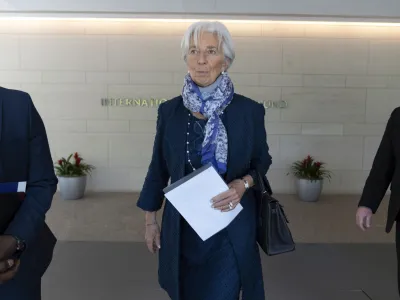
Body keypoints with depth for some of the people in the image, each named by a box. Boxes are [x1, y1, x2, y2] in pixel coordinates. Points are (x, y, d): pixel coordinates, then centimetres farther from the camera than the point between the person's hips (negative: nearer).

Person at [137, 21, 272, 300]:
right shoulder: (169, 110, -2)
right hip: (182, 225, 2)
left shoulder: (249, 110, -8)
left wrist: (243, 184, -17)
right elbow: (158, 168, 5)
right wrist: (150, 220, 8)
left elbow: (262, 162, 3)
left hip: (230, 226, -2)